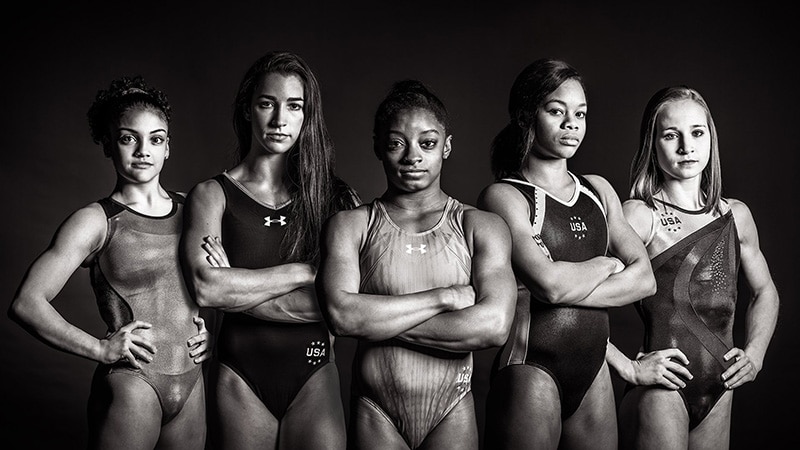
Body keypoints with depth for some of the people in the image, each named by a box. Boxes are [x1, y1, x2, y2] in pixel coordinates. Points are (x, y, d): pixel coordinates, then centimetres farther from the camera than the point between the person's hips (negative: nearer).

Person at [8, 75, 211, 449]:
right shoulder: (95, 221, -7)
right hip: (129, 387, -4)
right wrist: (101, 348, -14)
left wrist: (209, 328, 5)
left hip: (191, 384, 5)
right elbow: (26, 303, -12)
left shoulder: (189, 209, 7)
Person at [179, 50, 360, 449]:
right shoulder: (212, 195, 1)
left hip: (313, 377, 1)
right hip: (241, 381, 0)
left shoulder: (333, 196, 2)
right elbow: (205, 287, -15)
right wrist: (303, 271, -11)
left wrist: (238, 288, -11)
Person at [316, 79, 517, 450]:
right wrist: (443, 297, -16)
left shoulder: (481, 227, 0)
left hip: (452, 417, 1)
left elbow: (494, 326, -14)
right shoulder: (349, 226, -1)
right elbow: (341, 315, -17)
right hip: (375, 417, 0)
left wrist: (380, 322, -13)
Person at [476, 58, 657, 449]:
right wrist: (607, 263, -2)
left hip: (594, 374, 6)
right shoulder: (504, 196, -7)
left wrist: (570, 286, -11)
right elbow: (549, 283, -21)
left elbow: (644, 280, 4)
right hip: (531, 371, -6)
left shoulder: (598, 191, 12)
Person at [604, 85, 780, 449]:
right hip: (662, 389, -6)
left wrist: (755, 351, 8)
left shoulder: (736, 215, 8)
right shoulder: (640, 215, -10)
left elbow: (765, 292, 23)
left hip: (720, 390, 6)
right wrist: (627, 367, -16)